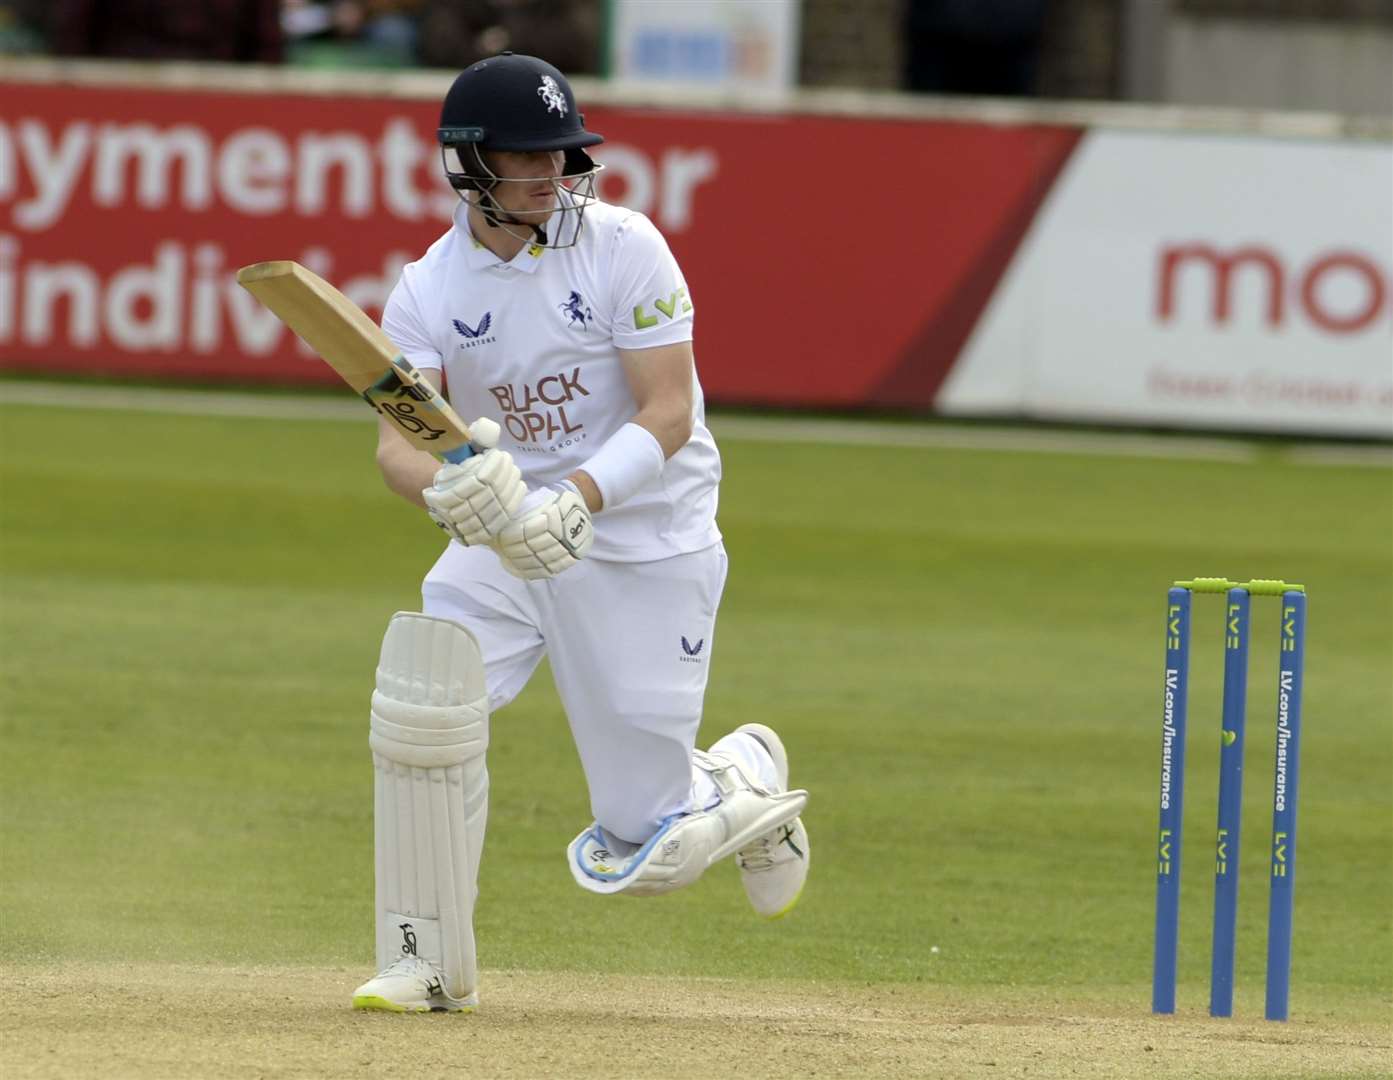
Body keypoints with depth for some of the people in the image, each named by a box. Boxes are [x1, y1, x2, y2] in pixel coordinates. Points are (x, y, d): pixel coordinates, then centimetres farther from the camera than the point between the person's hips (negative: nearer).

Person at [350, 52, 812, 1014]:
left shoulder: (622, 248, -13)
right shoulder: (431, 287, -5)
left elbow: (668, 412, -17)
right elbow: (395, 440, -15)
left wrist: (578, 500, -34)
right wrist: (447, 489, -39)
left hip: (646, 543, -3)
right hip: (503, 537, 3)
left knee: (641, 854, -4)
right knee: (423, 698, -23)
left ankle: (746, 775, 33)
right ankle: (430, 962, -8)